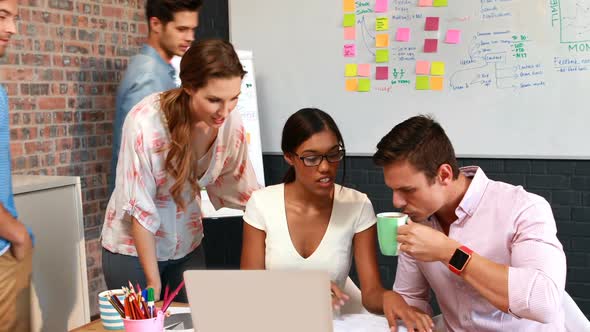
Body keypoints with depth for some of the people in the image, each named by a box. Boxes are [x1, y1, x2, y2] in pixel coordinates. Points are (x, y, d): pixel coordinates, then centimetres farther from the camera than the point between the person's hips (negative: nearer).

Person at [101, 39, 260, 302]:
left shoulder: (231, 122, -15)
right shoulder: (145, 123, -27)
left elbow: (242, 191, -3)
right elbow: (139, 209, -22)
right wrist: (154, 285, -18)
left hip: (188, 246, 4)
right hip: (133, 248, -3)